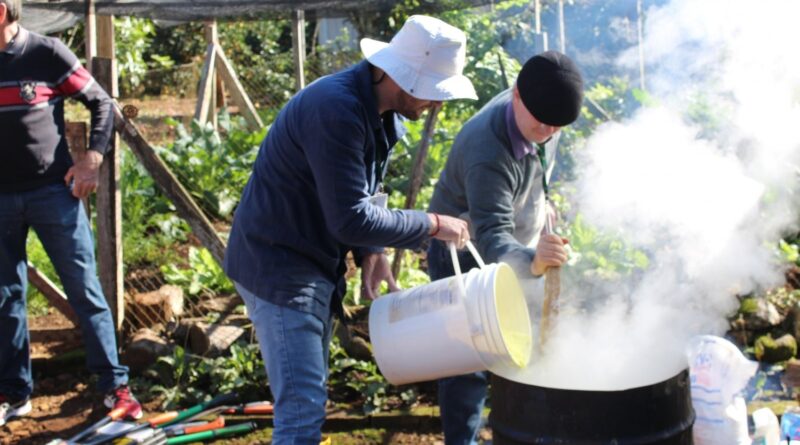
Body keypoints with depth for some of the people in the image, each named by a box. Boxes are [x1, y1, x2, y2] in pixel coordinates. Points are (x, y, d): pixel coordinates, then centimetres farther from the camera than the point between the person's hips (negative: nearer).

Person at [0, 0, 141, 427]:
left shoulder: (48, 53, -5)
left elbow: (101, 103, 3)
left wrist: (93, 157, -8)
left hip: (52, 190, -3)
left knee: (84, 288, 0)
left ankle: (115, 385, 9)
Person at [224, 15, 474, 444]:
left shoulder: (383, 109, 4)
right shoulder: (336, 109, -27)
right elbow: (351, 218, -28)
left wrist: (371, 253, -3)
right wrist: (433, 225, -18)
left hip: (315, 264, 10)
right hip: (278, 265, -9)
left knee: (310, 393, 17)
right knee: (302, 403, -10)